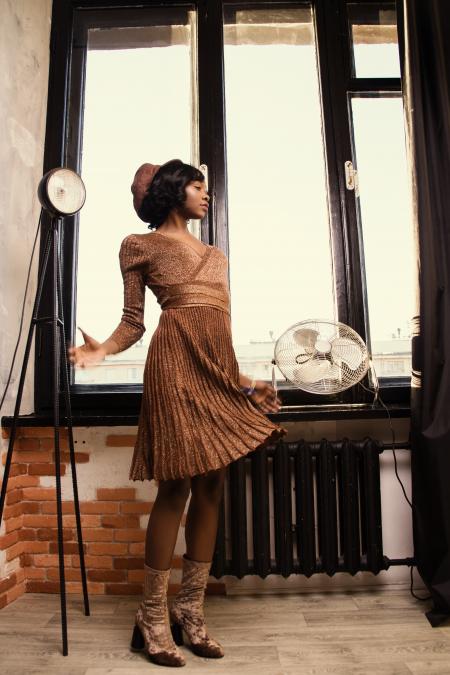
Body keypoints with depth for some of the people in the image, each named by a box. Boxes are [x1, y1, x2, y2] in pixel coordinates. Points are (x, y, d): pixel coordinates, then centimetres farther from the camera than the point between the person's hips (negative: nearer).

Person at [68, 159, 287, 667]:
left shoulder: (216, 255, 27)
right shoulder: (140, 245, 11)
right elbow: (133, 320, 4)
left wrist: (239, 377, 22)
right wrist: (104, 348, -15)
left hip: (219, 369, 7)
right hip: (176, 361, -6)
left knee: (210, 488, 4)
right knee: (177, 487, -8)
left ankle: (190, 610, 16)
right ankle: (153, 617, 7)